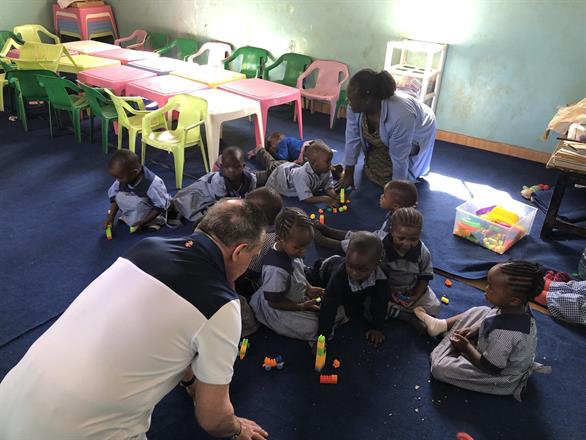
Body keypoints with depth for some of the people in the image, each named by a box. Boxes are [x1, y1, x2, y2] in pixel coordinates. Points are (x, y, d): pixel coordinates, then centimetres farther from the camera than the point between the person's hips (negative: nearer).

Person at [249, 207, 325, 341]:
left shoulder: (291, 250, -13)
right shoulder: (276, 269, -38)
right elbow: (274, 303, -24)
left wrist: (309, 288, -4)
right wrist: (302, 307, -20)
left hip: (298, 297, 8)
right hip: (279, 311, -8)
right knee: (314, 327, -12)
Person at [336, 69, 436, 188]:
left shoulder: (400, 115, -44)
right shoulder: (355, 106, -29)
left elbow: (399, 159, -34)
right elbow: (352, 139, -19)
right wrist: (348, 175, -16)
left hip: (417, 133, -5)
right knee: (372, 170, 2)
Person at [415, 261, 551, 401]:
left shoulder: (503, 332, -42)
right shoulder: (519, 306, -19)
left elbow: (491, 368, -27)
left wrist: (467, 347, -15)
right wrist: (477, 329, -5)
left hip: (503, 380, -8)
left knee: (440, 368, -14)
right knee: (479, 312, 15)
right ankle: (440, 325, 21)